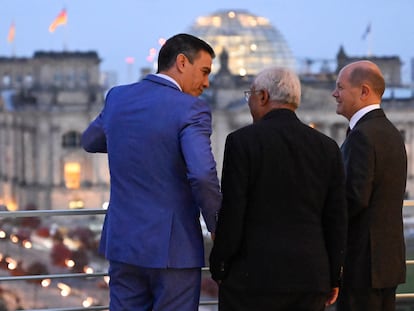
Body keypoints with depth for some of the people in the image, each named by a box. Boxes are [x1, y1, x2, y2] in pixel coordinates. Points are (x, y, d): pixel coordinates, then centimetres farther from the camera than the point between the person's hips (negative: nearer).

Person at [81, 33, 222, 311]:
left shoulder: (118, 98, 6)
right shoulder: (191, 110, -13)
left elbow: (91, 141, 26)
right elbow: (202, 175, -25)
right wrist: (217, 227, -10)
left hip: (123, 241, 6)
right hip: (173, 247, -5)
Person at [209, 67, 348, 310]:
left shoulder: (243, 141, -6)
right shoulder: (327, 148, 7)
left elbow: (231, 214, -9)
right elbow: (337, 220, 7)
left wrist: (219, 270, 0)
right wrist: (334, 278, 14)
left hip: (253, 275, -4)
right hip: (311, 277, 5)